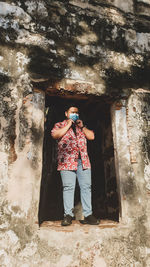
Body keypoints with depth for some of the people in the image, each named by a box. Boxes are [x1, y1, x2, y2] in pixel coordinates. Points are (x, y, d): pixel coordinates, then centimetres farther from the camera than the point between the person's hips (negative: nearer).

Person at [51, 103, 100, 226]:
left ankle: (88, 215, 4)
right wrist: (68, 125, -2)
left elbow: (92, 136, 15)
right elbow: (55, 135, -6)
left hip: (83, 160, 4)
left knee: (86, 186, -1)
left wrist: (82, 126, 6)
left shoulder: (82, 126, 27)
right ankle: (68, 215, 3)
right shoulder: (59, 125, 15)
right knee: (68, 187, -6)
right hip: (67, 160, -3)